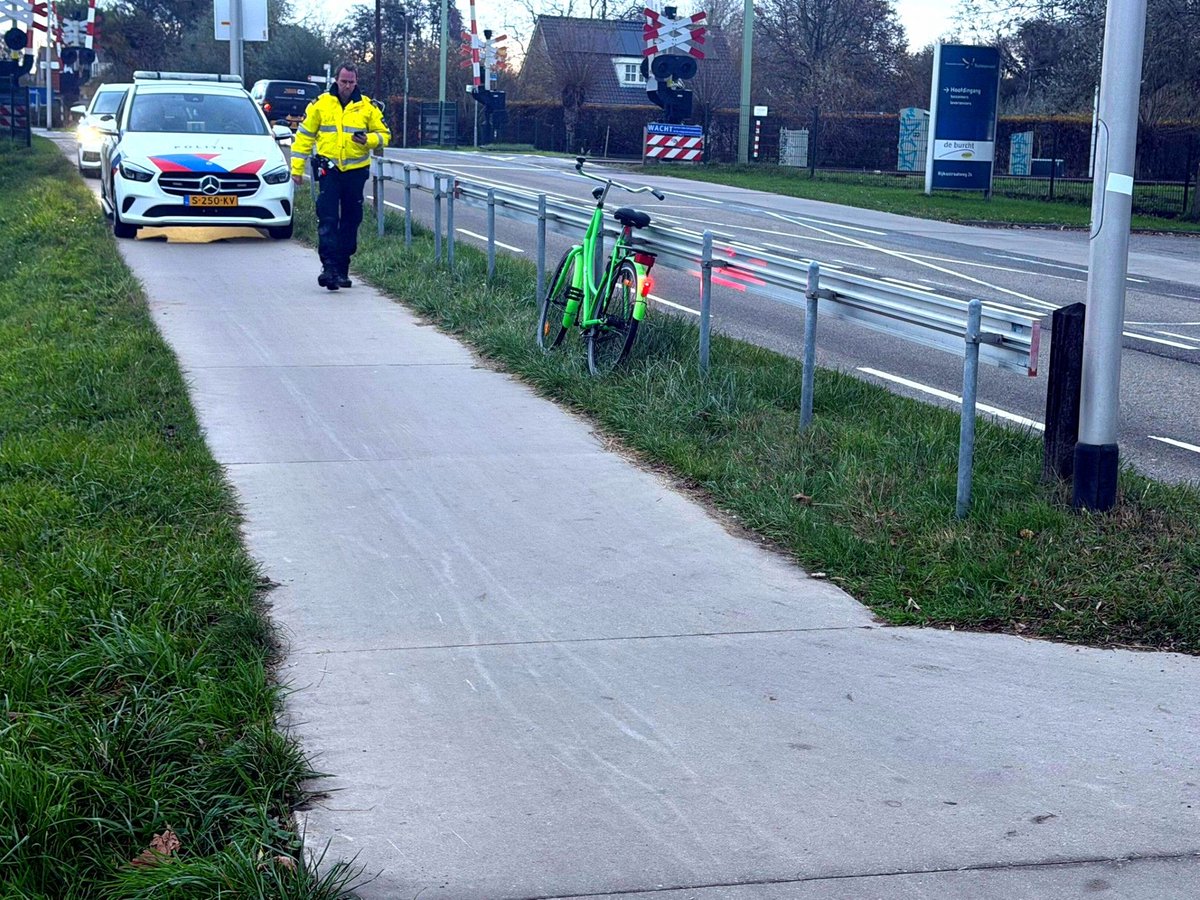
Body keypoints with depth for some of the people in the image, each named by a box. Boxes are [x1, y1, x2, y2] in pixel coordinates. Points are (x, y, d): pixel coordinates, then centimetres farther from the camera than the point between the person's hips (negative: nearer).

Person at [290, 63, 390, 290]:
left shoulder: (367, 107, 3)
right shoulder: (320, 104, 1)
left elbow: (384, 134, 9)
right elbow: (304, 135, 6)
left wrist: (368, 140, -14)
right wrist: (297, 168, 3)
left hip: (356, 171, 2)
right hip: (328, 169, -2)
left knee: (351, 221, 8)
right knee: (327, 219, -12)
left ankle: (342, 269, 18)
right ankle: (329, 267, -17)